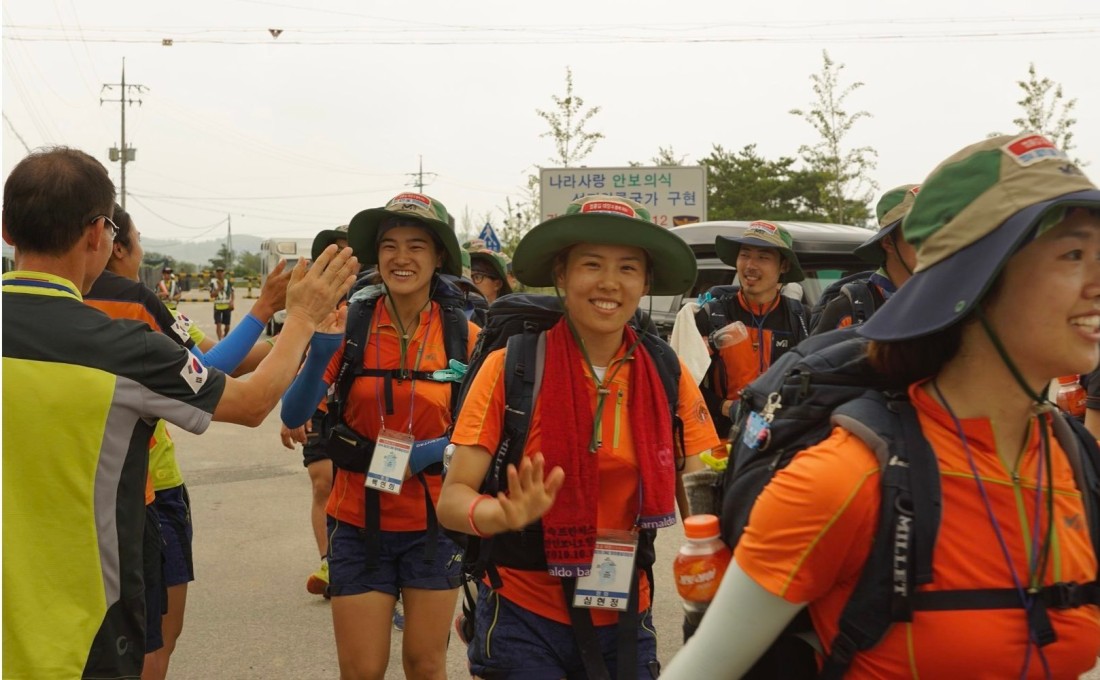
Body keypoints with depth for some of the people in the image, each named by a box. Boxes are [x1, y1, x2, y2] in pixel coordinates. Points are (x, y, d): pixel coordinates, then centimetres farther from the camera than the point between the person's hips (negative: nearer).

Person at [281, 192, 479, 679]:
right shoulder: (350, 325, -7)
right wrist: (319, 351, -29)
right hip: (359, 521, 0)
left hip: (433, 523, 1)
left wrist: (440, 449, -15)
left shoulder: (462, 335, -6)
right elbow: (293, 416, -12)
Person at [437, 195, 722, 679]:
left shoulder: (668, 376, -5)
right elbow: (452, 499, -13)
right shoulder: (511, 367, -13)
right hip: (523, 619, -3)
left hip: (623, 621, 3)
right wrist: (506, 515, -33)